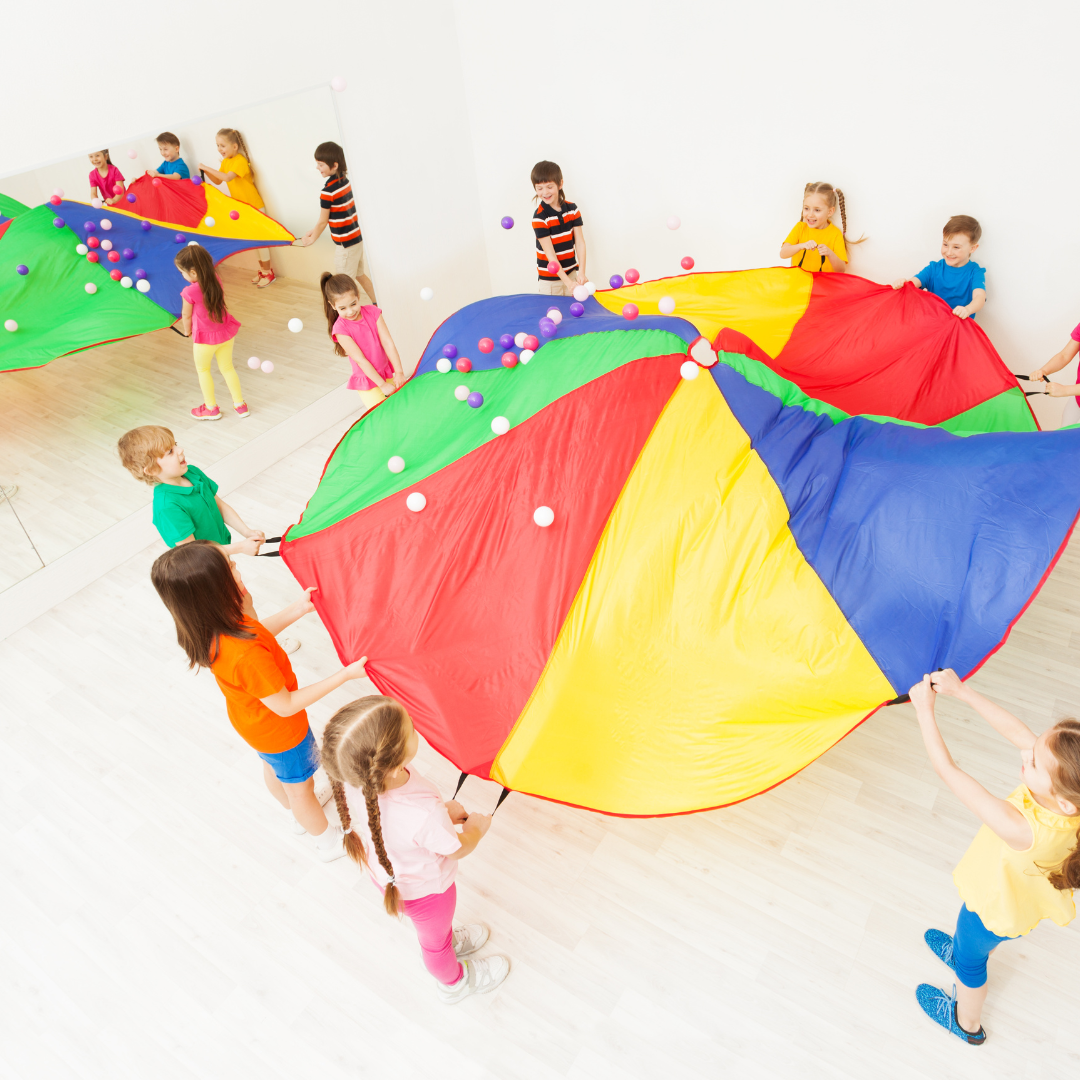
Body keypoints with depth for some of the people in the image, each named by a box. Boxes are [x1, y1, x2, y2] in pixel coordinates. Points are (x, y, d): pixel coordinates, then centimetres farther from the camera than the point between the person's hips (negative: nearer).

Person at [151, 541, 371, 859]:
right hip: (280, 730, -7)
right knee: (300, 788, 21)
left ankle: (298, 816, 66)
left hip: (252, 722, 7)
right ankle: (329, 842, 51)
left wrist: (298, 609, -10)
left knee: (272, 769, 35)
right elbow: (285, 706, -32)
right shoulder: (248, 656, -47)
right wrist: (345, 675, -30)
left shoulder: (207, 627, -23)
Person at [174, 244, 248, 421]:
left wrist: (187, 331, 9)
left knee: (203, 369, 19)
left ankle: (211, 408, 30)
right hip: (226, 333, 5)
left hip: (205, 338, -5)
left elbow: (186, 316, -8)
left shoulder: (190, 292, -26)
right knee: (227, 368, 22)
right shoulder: (216, 279, -12)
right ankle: (240, 405, 29)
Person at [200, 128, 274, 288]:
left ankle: (268, 273, 3)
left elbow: (227, 177, -32)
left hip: (254, 205, -8)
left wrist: (207, 168, -29)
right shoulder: (225, 162, 7)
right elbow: (218, 181, 9)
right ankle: (263, 270, 18)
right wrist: (206, 171, -7)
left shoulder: (240, 160, -19)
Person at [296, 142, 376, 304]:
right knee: (360, 275, 23)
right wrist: (313, 230, 15)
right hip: (358, 236, 9)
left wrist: (311, 239, 6)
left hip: (345, 244, -9)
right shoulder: (345, 180, 3)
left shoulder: (327, 192, -22)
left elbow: (323, 222, -11)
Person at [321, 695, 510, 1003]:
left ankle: (449, 939, 69)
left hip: (386, 873, 5)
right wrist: (477, 828, -3)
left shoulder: (356, 782, -31)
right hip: (425, 889, -5)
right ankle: (453, 983, 61)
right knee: (435, 940, 30)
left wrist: (442, 810, -4)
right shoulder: (425, 817, -48)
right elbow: (457, 850, -24)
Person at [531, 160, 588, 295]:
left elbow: (580, 242, -5)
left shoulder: (572, 209, 0)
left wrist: (581, 273, -19)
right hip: (550, 279, -4)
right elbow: (550, 253, -20)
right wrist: (567, 281, -28)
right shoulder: (539, 217, -14)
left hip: (571, 272, 4)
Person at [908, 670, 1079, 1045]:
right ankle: (962, 951, 72)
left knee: (970, 960, 29)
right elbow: (1015, 729, -23)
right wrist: (960, 690, -25)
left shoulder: (1024, 832, -51)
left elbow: (948, 771, -45)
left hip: (996, 908, -5)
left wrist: (924, 709, -36)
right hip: (1009, 893, 5)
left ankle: (966, 1021, 59)